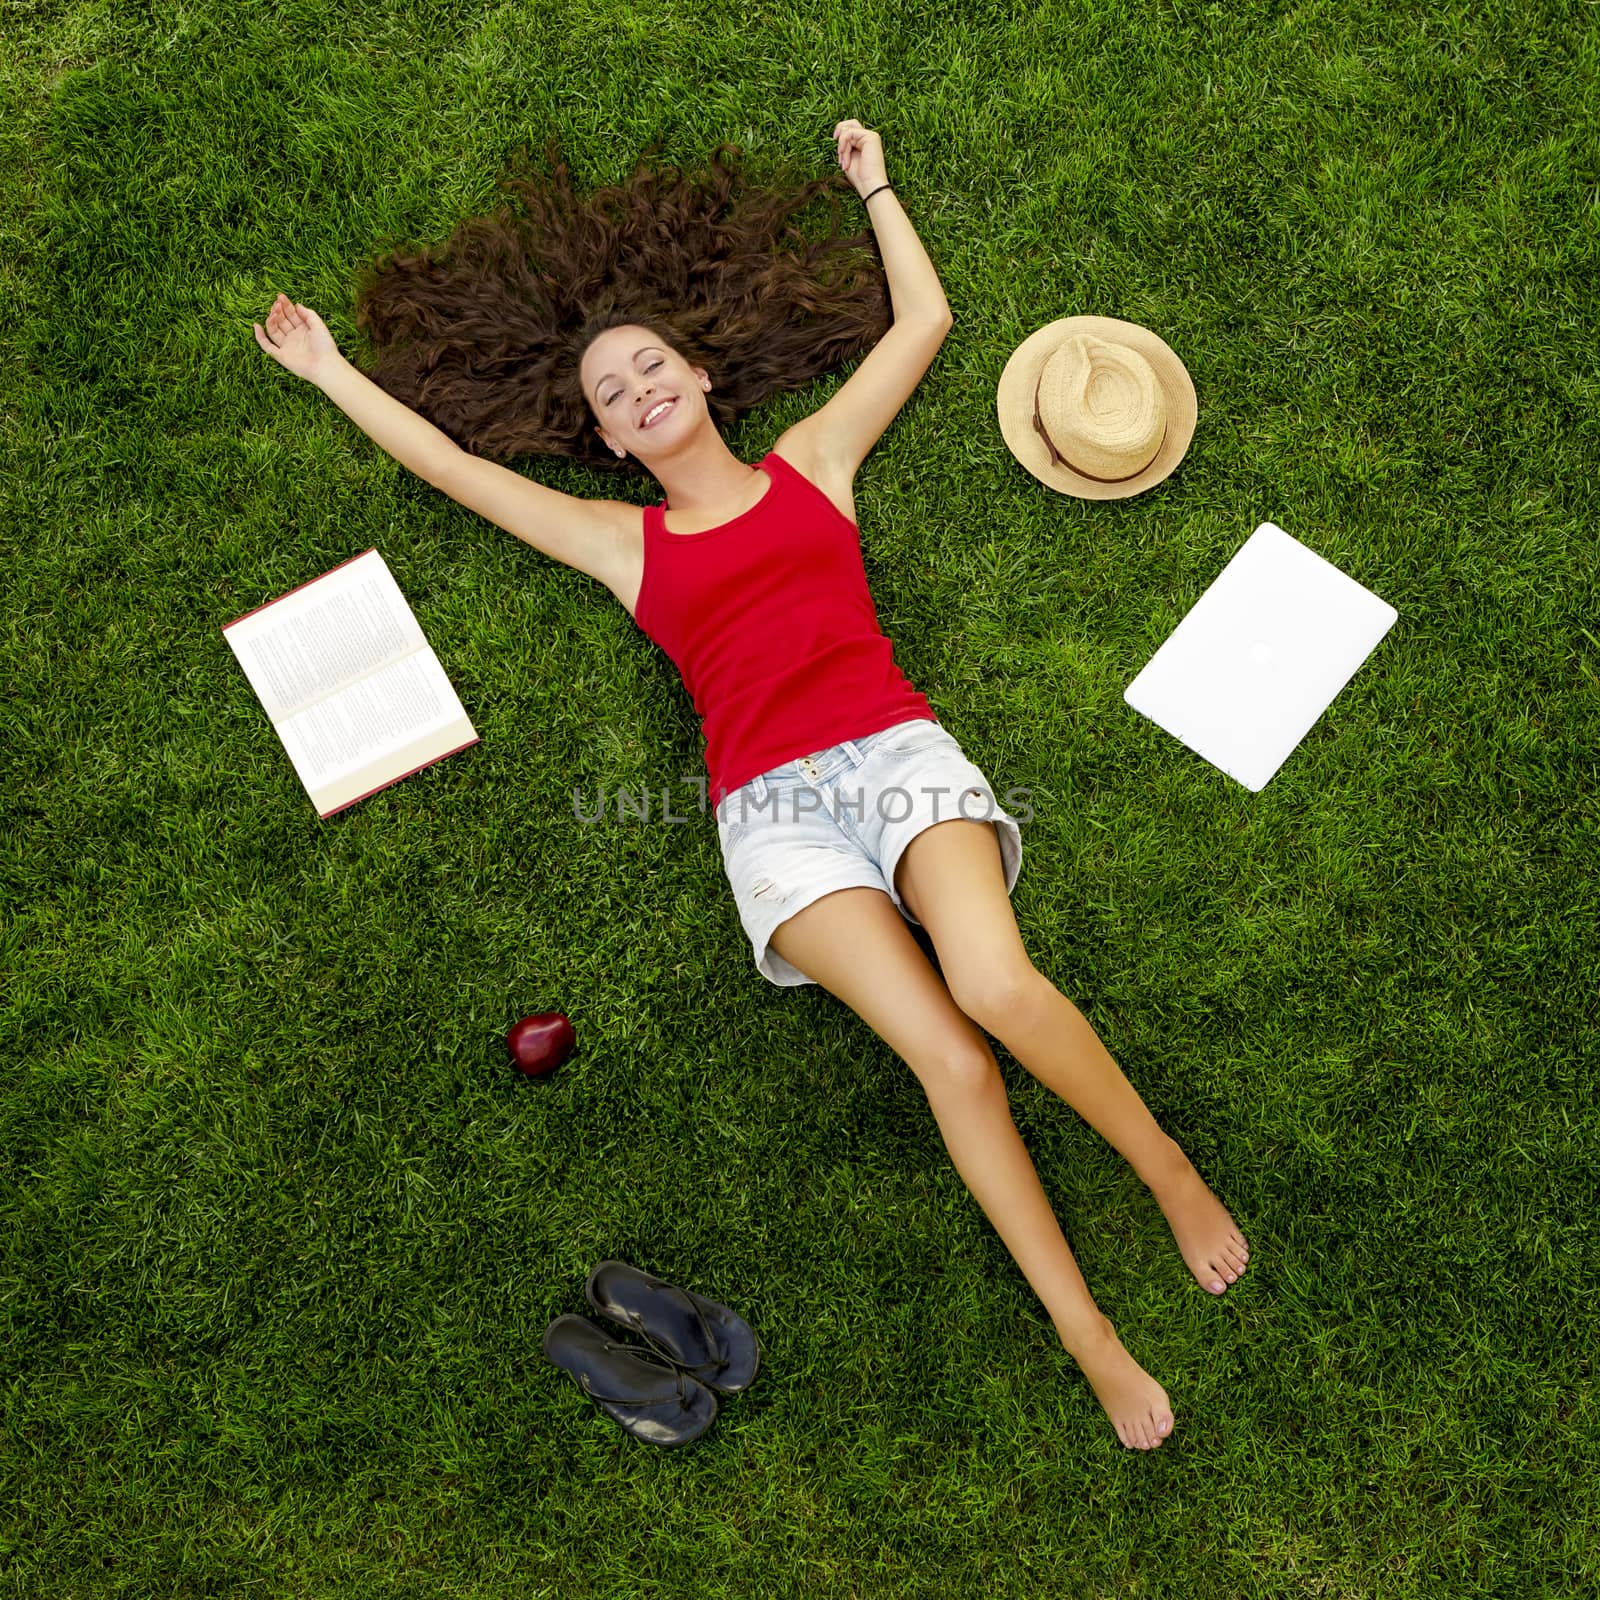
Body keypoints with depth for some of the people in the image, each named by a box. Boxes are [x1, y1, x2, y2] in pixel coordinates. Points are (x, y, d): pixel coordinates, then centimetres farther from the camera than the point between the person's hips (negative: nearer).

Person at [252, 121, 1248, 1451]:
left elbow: (923, 318, 26)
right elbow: (457, 466, 24)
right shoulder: (627, 542, 19)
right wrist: (331, 374, 32)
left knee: (996, 983, -28)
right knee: (949, 1058, -20)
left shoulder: (813, 460, 20)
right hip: (773, 815, 0)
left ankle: (1172, 1172, -4)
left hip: (897, 753, 1)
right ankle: (1089, 1340, -10)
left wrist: (874, 185, 37)